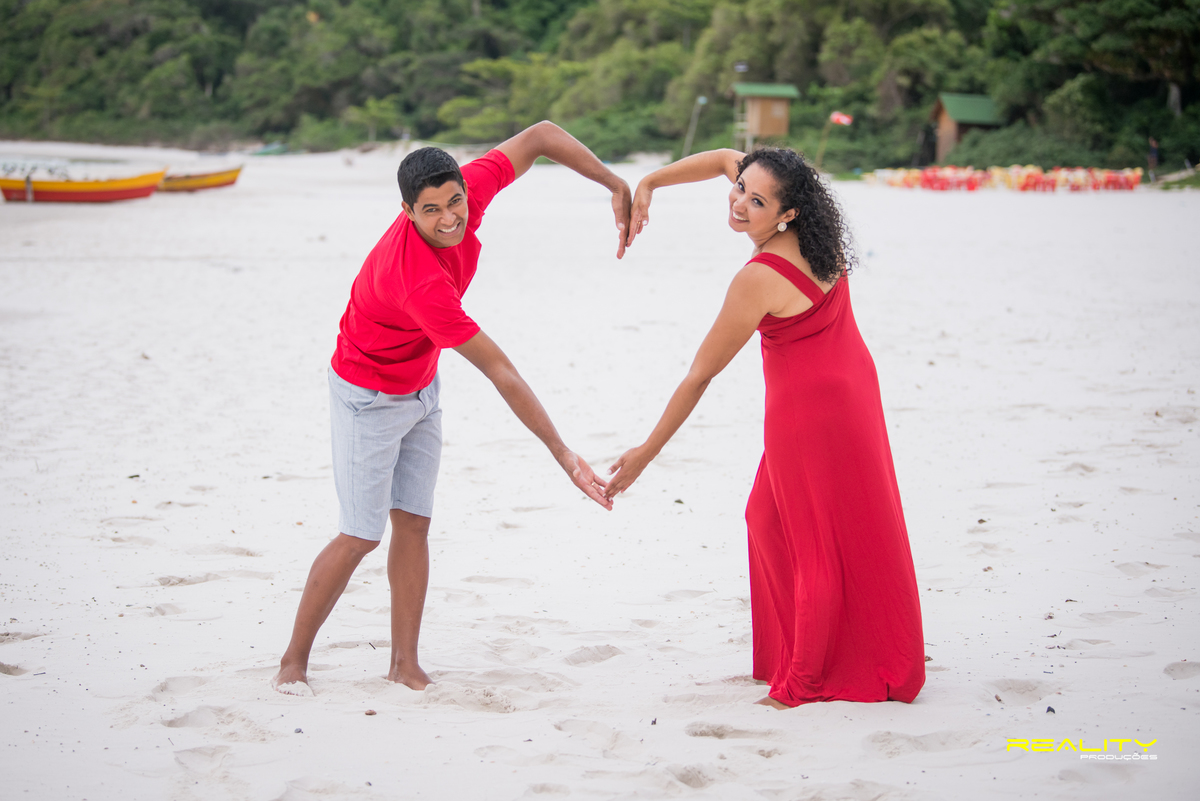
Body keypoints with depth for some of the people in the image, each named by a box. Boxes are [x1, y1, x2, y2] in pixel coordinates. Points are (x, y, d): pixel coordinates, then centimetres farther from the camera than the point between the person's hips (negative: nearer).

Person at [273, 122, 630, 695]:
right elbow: (501, 372, -37)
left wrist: (617, 186, -16)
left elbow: (540, 135, -9)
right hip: (370, 398, -7)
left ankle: (405, 663, 11)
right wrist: (564, 457, -32)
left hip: (421, 386, 7)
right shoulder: (420, 281, -40)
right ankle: (294, 661, 9)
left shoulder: (468, 191, -21)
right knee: (361, 536, -5)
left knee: (413, 522, 6)